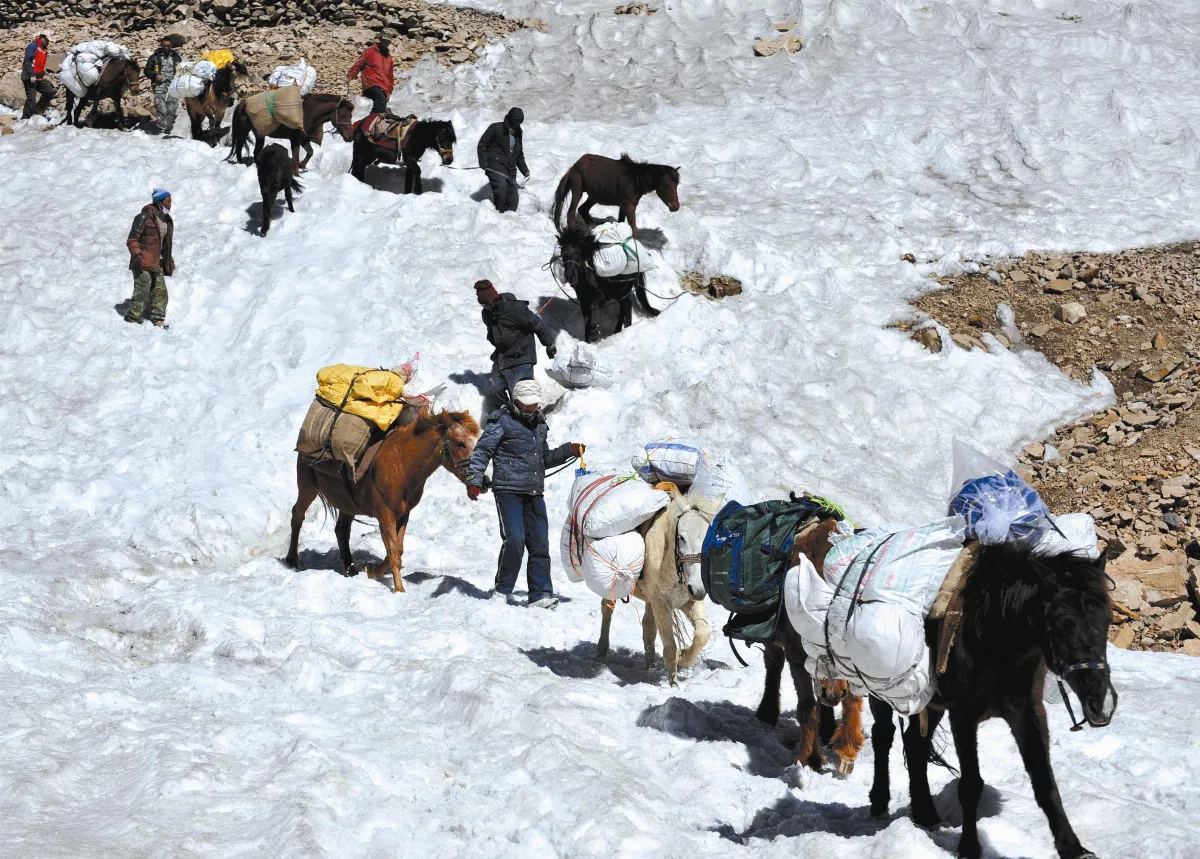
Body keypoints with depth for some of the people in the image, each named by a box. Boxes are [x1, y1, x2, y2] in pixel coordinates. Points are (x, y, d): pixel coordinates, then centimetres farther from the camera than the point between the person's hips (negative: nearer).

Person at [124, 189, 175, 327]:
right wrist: (138, 256, -22)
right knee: (142, 292, -9)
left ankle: (158, 320, 9)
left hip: (156, 264, 8)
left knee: (160, 291, 4)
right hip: (143, 264, -8)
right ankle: (131, 318, -1)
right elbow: (132, 240, -11)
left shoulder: (166, 220, 13)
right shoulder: (145, 217, -11)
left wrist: (170, 262, 19)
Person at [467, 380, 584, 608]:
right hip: (508, 490, -6)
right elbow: (482, 451, -5)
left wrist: (569, 451, 18)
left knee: (540, 543, 1)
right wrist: (474, 480, -15)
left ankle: (540, 594, 4)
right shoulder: (502, 422, -2)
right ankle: (502, 590, -1)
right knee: (514, 540, -16)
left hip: (534, 493, 7)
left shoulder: (539, 425, 19)